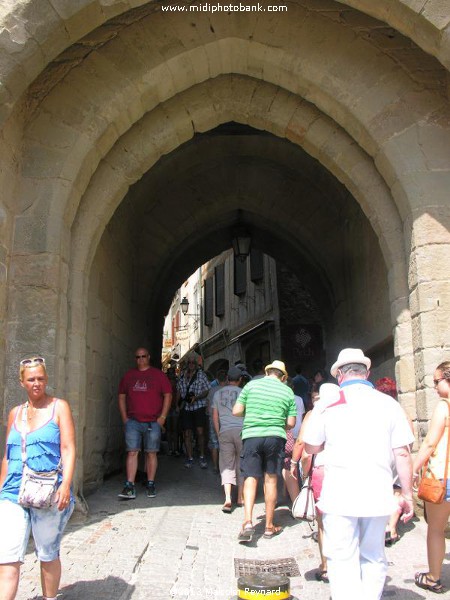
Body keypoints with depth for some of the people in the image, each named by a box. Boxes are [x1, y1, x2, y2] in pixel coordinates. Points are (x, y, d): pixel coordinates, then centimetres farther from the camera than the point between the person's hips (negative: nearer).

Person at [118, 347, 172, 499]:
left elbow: (168, 395, 3)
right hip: (133, 422, 2)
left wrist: (162, 417, -4)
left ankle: (151, 485, 13)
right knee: (132, 452, -4)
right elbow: (121, 397, 15)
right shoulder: (128, 376, 11)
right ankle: (130, 487, -3)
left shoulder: (158, 375, 4)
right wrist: (124, 417, 5)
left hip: (153, 422, -1)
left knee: (151, 453, 4)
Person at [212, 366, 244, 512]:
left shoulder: (218, 393, 9)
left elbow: (215, 417, 10)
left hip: (224, 432, 2)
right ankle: (240, 497, 17)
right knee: (241, 463, 12)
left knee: (226, 464, 4)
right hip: (241, 430, -1)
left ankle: (228, 498, -12)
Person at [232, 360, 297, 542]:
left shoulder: (251, 385, 5)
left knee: (250, 479, 4)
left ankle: (248, 522, -11)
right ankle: (269, 526, 17)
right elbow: (291, 423, 5)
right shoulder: (287, 391, 6)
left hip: (251, 436, 0)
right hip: (275, 437, 0)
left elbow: (236, 411, 2)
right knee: (271, 480, 9)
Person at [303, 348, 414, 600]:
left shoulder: (327, 405, -2)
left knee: (343, 560, 5)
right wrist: (407, 495, 6)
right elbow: (402, 453, -1)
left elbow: (311, 447, 6)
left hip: (339, 495, -2)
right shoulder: (389, 404, 0)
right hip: (377, 495, 2)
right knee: (373, 558, 17)